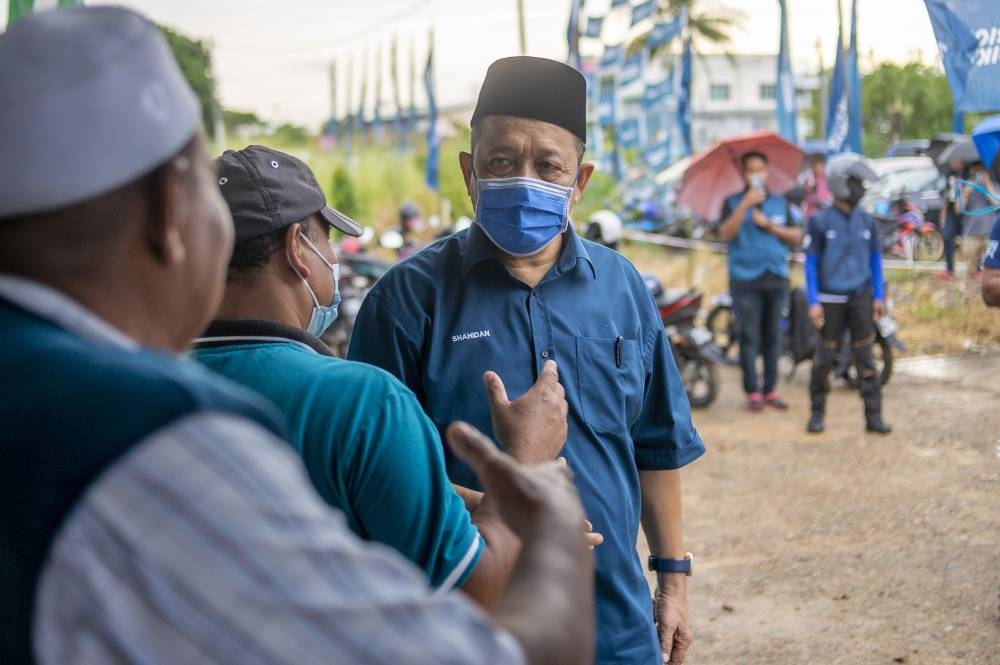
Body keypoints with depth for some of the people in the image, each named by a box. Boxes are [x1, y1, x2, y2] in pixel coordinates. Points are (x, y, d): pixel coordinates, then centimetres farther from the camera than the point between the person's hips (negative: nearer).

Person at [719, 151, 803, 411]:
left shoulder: (779, 202, 15)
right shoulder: (733, 202, 5)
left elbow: (796, 237, 8)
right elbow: (725, 234, -11)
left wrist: (769, 225, -5)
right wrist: (745, 204, -16)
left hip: (776, 278, 3)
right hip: (745, 280, -3)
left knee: (773, 336, 5)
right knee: (749, 337, -5)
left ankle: (770, 389, 12)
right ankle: (752, 391, -1)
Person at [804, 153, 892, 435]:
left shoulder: (867, 222, 5)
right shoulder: (820, 222, -5)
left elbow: (875, 260, 10)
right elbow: (811, 263, -4)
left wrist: (879, 297, 6)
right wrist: (813, 302, -9)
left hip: (861, 297, 3)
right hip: (831, 299, -3)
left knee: (865, 356, 3)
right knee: (824, 357, 4)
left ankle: (873, 415, 6)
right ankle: (817, 412, 16)